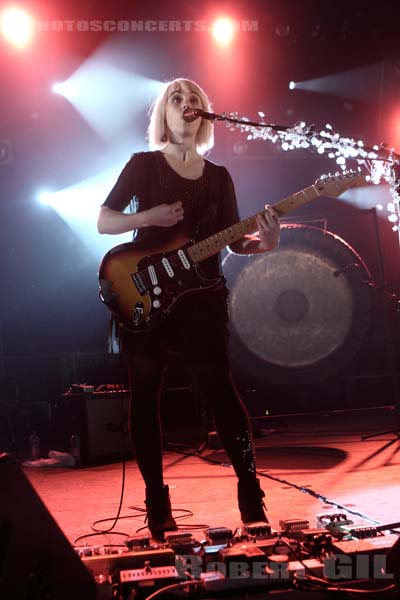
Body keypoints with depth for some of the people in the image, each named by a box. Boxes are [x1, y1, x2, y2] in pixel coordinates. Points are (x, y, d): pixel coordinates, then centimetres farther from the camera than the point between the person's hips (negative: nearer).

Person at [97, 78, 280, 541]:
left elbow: (233, 240, 7)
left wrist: (263, 242, -15)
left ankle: (250, 490, 5)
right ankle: (156, 499, 13)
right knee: (145, 396, 2)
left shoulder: (218, 176, 13)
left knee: (220, 391, -5)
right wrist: (151, 217, -15)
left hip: (201, 295, 1)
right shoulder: (143, 164, 5)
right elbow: (103, 221, 1)